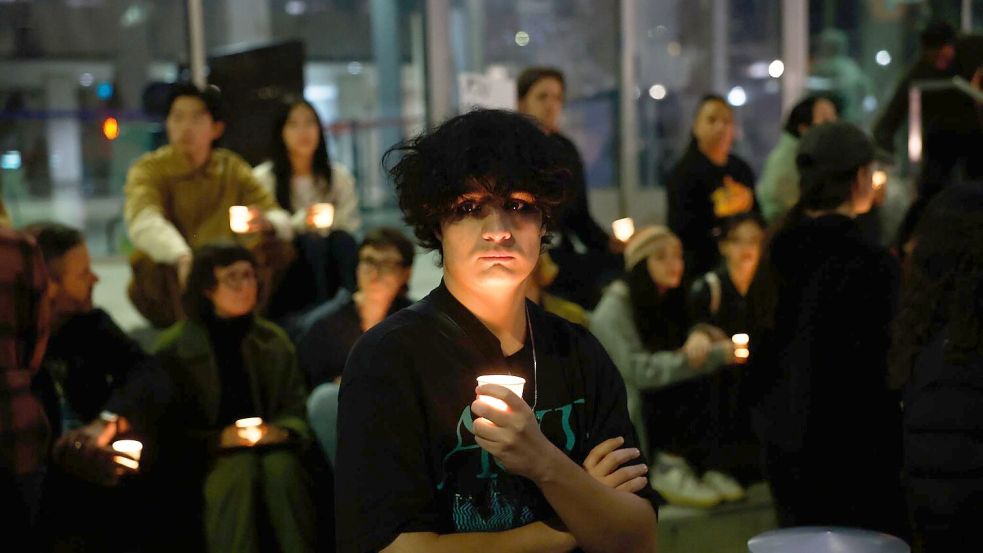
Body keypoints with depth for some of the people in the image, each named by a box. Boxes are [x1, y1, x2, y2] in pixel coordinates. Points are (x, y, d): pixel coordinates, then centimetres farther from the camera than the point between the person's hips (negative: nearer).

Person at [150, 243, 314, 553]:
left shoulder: (274, 340, 12)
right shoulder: (174, 348, 3)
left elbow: (297, 408, 12)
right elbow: (168, 429, 0)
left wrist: (280, 431, -11)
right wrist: (219, 438, -16)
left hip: (267, 445, 2)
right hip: (202, 458, -2)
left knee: (283, 466, -33)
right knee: (239, 471, -36)